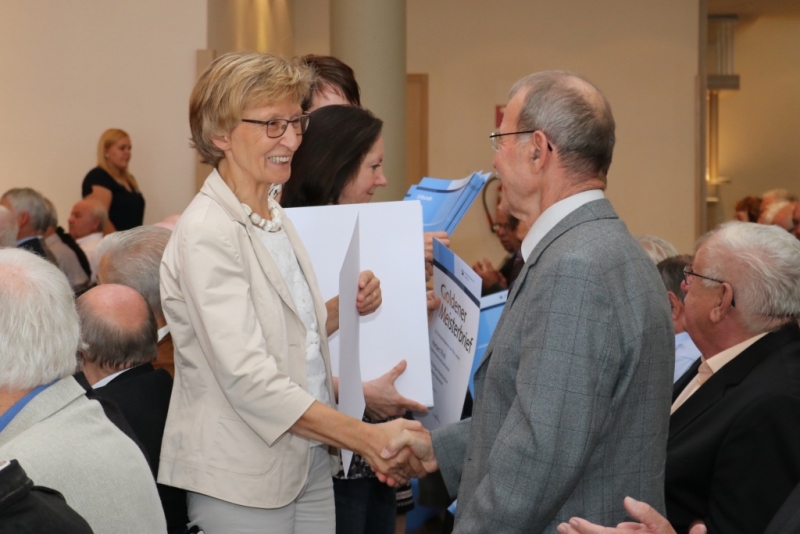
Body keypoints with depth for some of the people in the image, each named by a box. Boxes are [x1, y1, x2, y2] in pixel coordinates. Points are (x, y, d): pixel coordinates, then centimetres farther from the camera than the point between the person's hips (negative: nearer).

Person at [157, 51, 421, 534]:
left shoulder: (276, 218, 11)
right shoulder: (206, 234, -16)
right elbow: (248, 379, -23)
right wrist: (366, 438, -25)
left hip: (312, 466, 8)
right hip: (244, 483, -8)